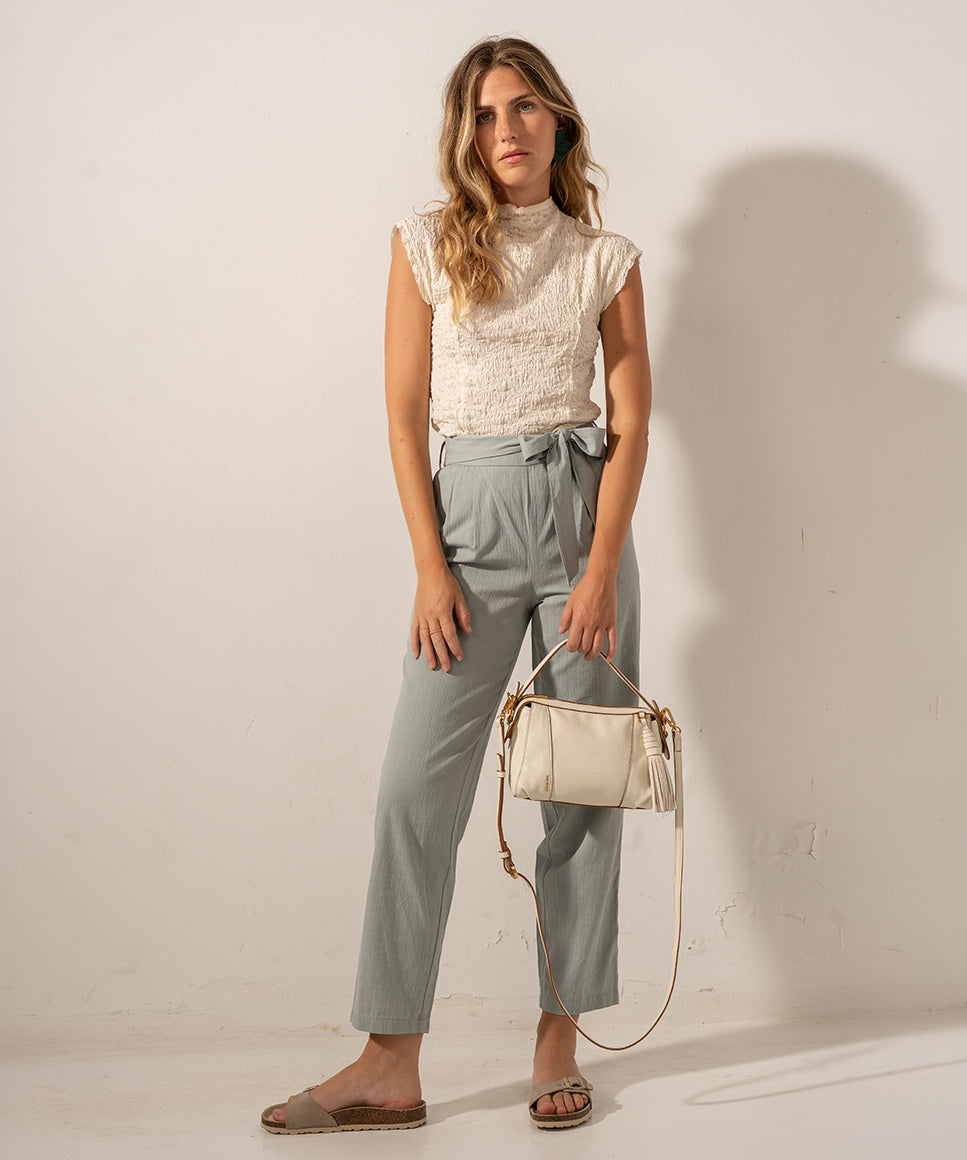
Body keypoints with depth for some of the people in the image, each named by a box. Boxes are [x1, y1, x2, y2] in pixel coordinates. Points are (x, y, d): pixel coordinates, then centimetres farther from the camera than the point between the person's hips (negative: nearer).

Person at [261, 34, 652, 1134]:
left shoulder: (606, 257, 7)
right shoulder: (427, 245, 5)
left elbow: (633, 419, 2)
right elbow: (405, 414, 2)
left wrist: (600, 569, -8)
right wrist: (431, 568, -6)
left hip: (584, 505, 1)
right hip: (470, 511, 0)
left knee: (583, 783, 3)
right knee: (417, 785, -5)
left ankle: (559, 1038, 16)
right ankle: (390, 1065, 2)